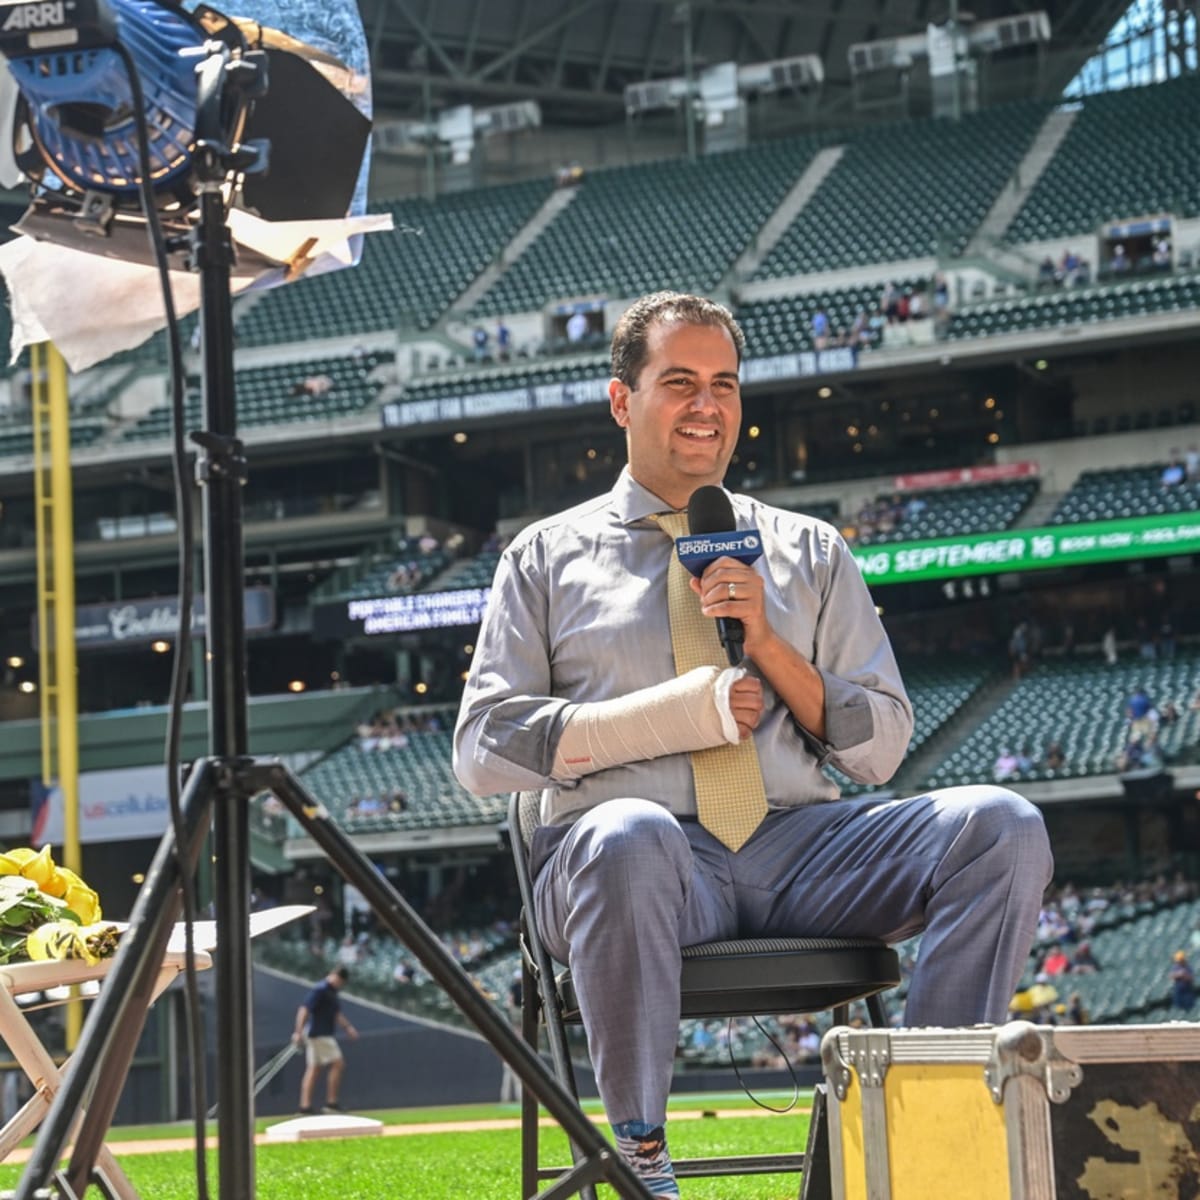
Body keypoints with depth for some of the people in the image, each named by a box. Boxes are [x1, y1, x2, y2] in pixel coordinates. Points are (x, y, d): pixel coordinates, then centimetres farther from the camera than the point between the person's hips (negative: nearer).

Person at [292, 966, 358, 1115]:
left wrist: (347, 1028, 13)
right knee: (337, 1064, -7)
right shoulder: (320, 990, -16)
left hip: (324, 1034, 10)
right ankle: (331, 1102, -4)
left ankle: (305, 1104, 5)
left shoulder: (332, 991, 13)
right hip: (319, 1034, -10)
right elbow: (304, 1009, -23)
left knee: (314, 1068, 7)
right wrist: (298, 1032, -30)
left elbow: (337, 1014, 25)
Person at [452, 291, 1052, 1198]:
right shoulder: (548, 558, 14)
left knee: (1002, 828, -23)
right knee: (627, 837, -41)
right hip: (651, 857, -3)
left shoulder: (809, 553, 20)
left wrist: (769, 643, -3)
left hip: (800, 846, 3)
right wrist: (677, 713, -7)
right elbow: (484, 748, 3)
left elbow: (881, 749, 14)